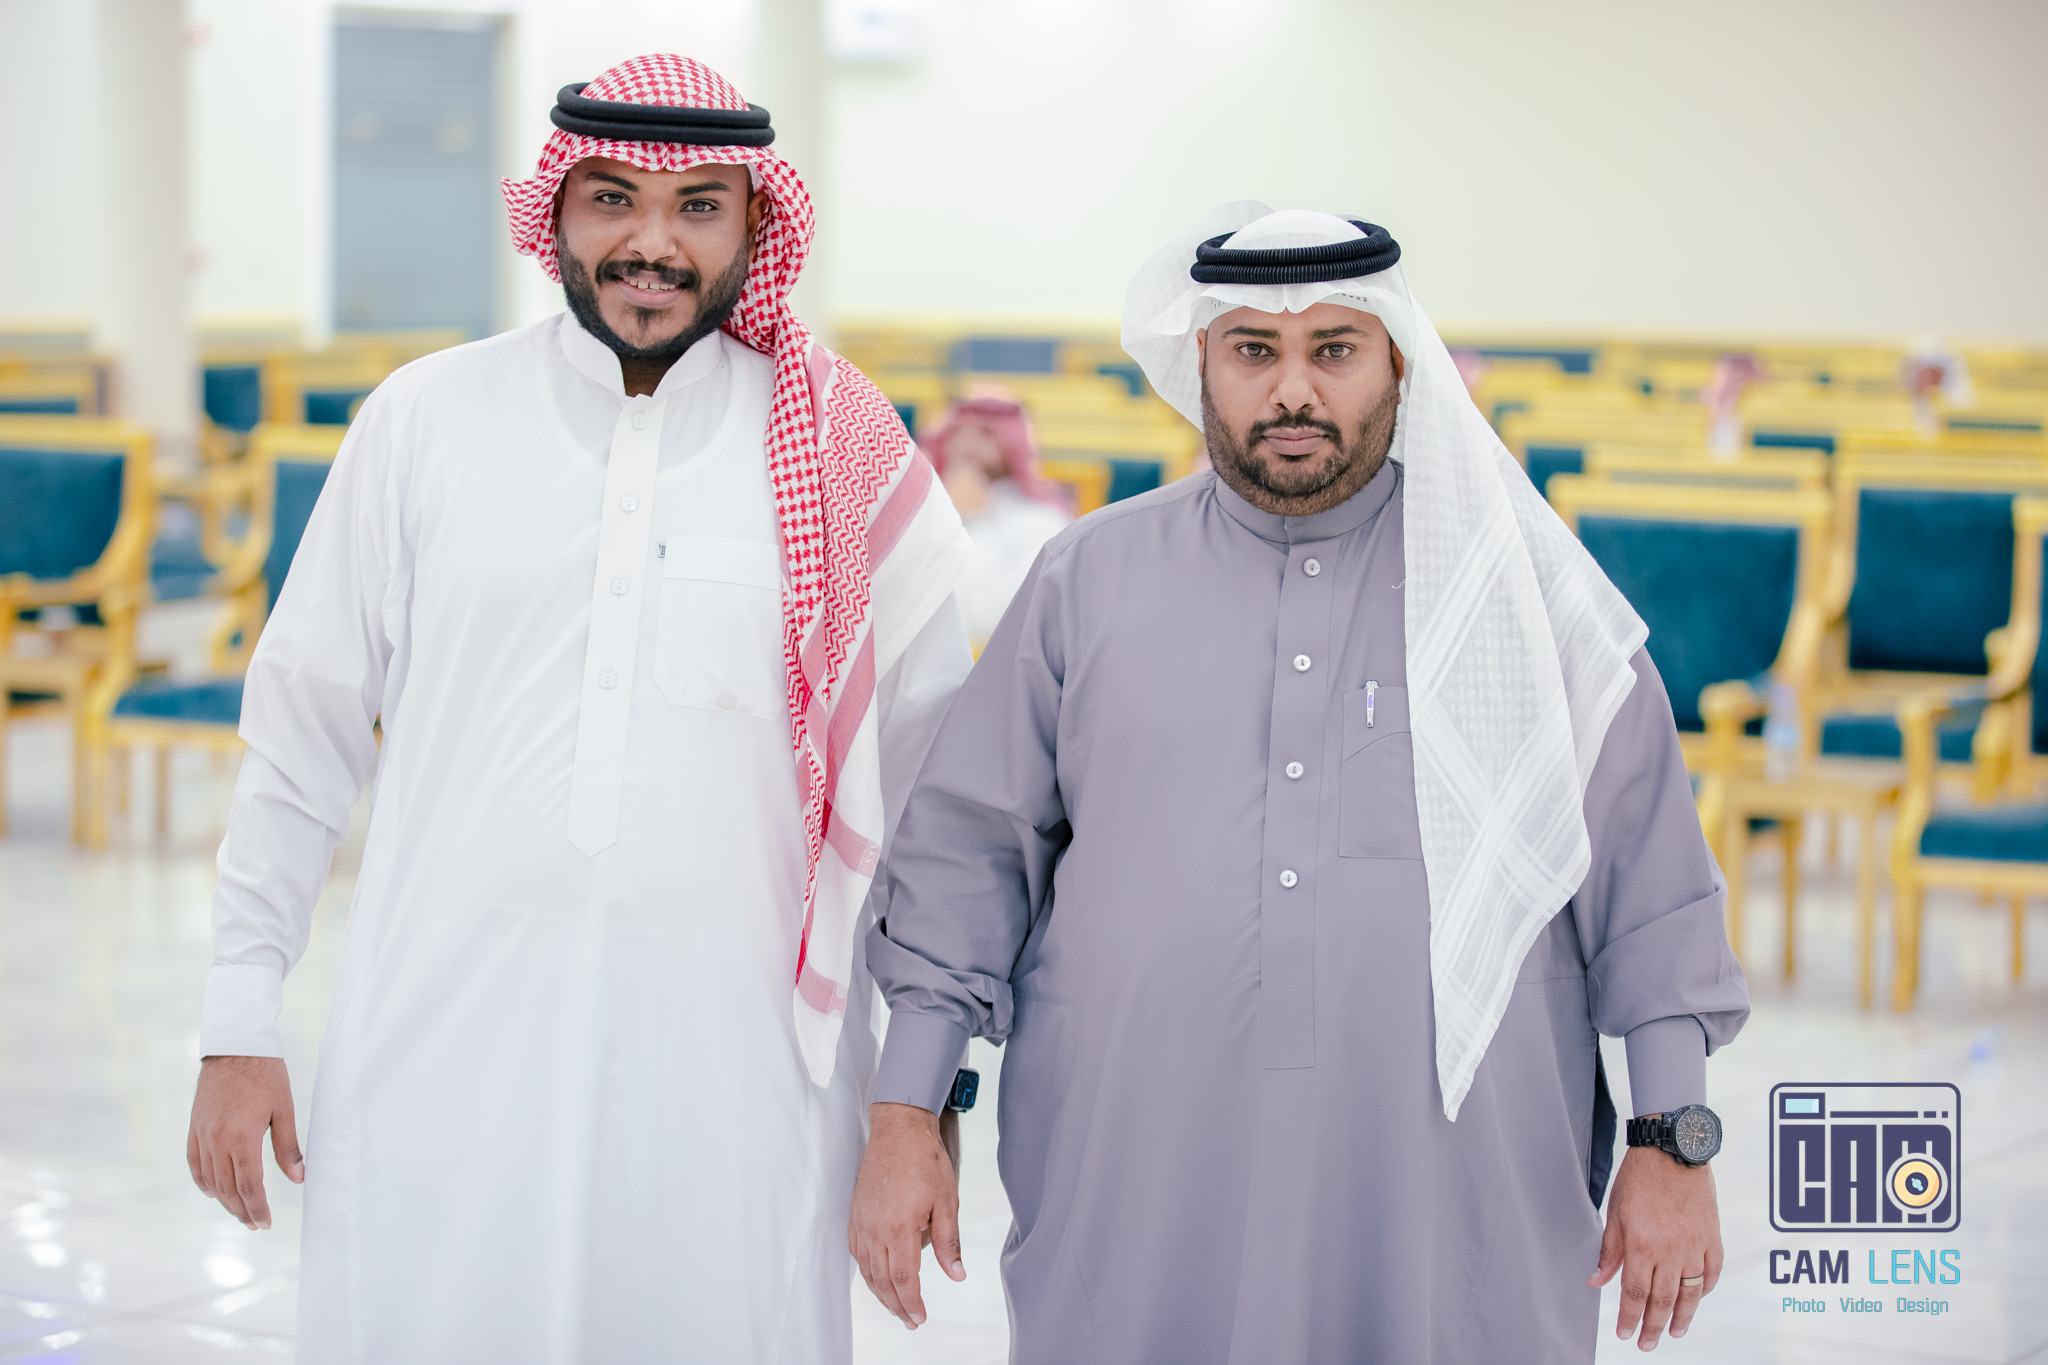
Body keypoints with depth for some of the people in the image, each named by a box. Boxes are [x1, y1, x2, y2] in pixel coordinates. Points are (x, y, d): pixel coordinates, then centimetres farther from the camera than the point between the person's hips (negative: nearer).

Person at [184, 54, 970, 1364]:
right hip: (445, 1049, 0)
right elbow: (304, 736, 9)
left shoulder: (847, 454, 3)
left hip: (736, 1068, 0)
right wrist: (241, 1026, 6)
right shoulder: (426, 420, 4)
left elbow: (928, 778, 9)